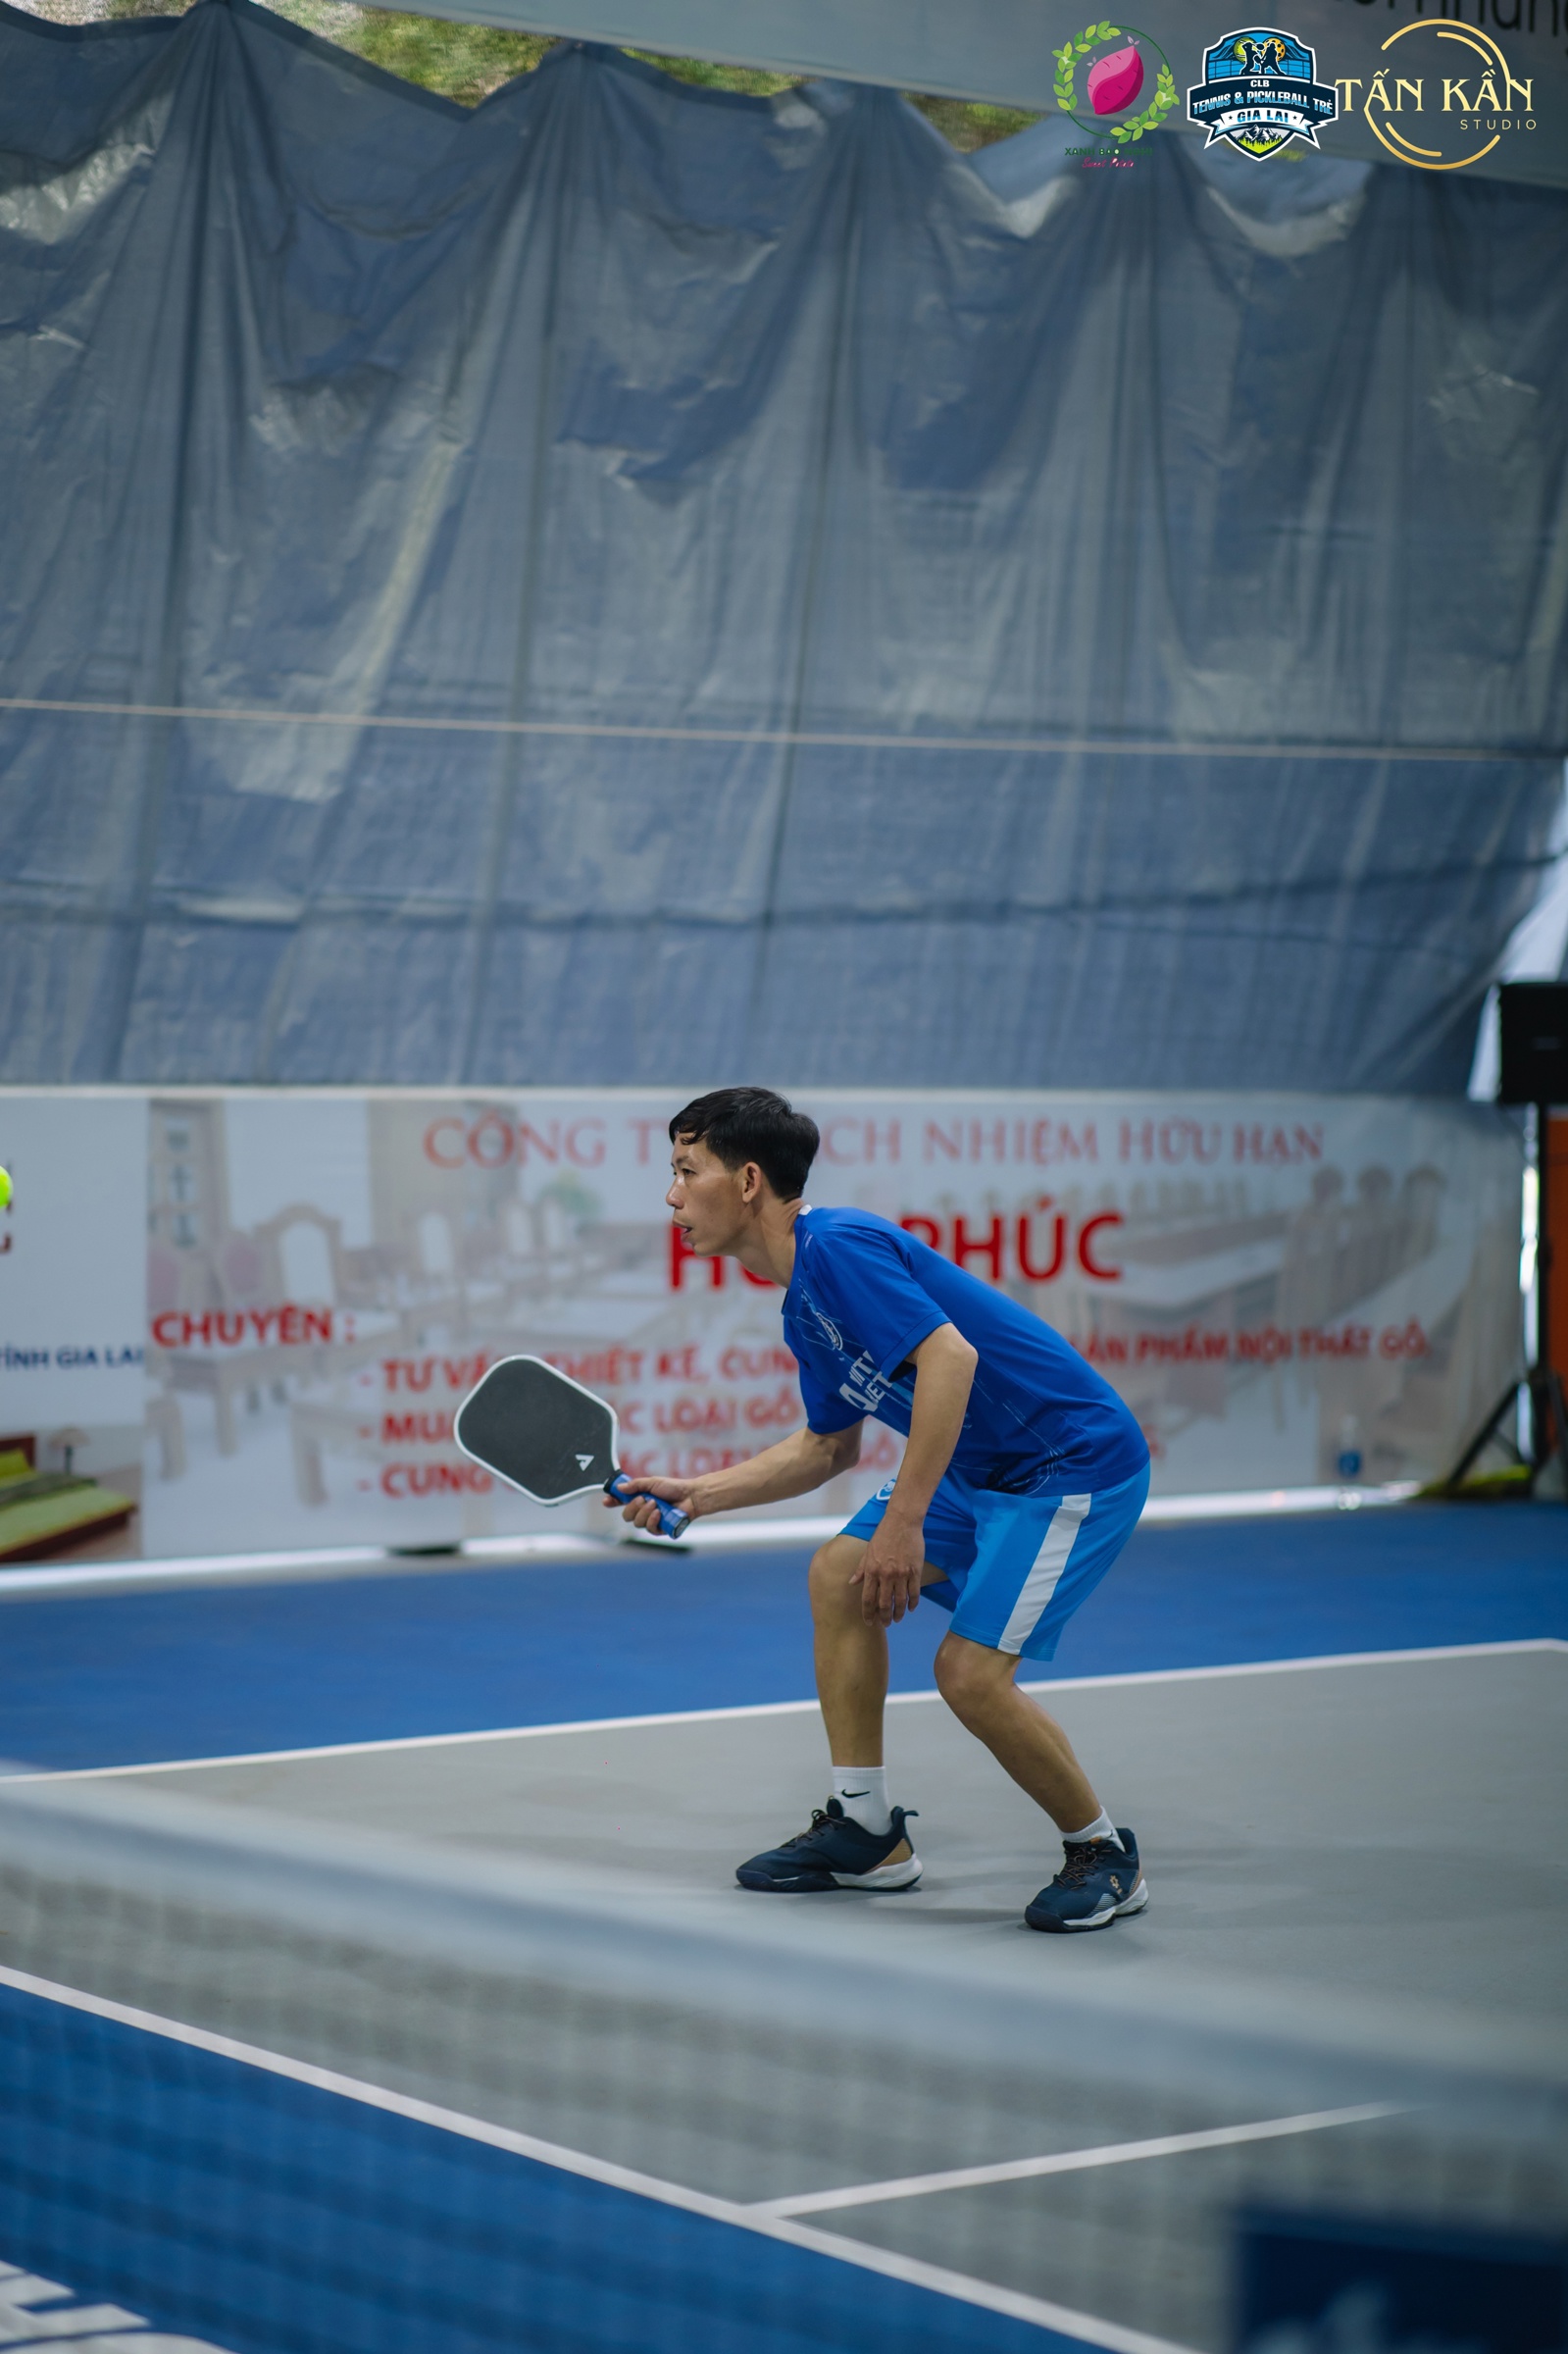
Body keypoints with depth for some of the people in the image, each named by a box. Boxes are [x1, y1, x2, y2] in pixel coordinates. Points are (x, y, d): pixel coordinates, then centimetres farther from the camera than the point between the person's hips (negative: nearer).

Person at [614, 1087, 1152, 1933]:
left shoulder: (839, 1245, -19)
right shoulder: (803, 1306, 12)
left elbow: (950, 1356, -31)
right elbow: (827, 1447, 25)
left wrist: (904, 1522, -30)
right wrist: (695, 1494, 17)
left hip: (1076, 1459, -10)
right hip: (977, 1469, 10)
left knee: (971, 1672, -17)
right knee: (840, 1574, 8)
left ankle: (1103, 1856, 5)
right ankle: (867, 1831, 15)